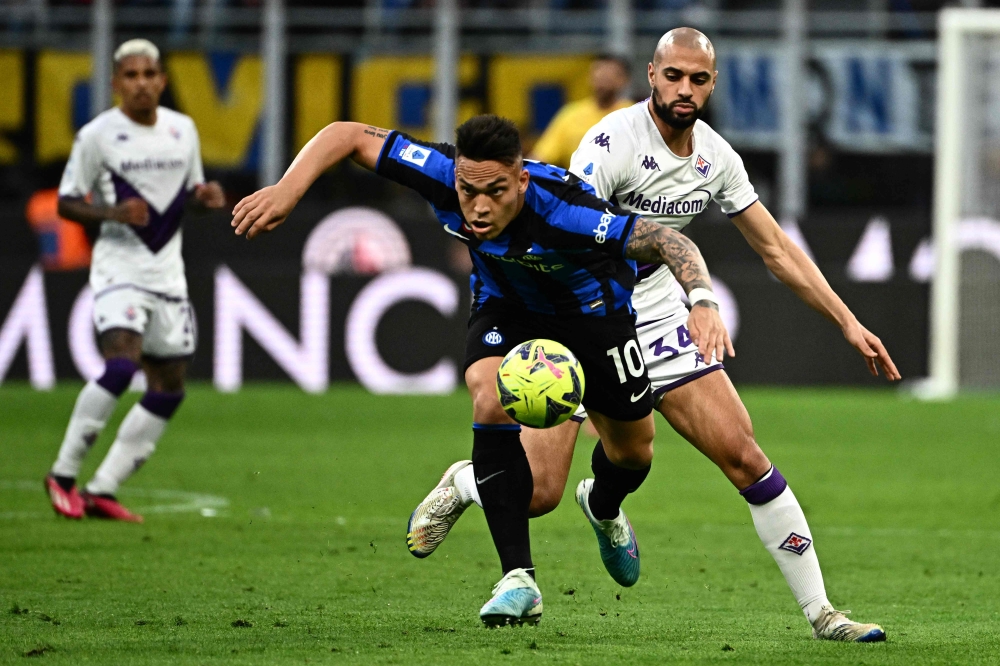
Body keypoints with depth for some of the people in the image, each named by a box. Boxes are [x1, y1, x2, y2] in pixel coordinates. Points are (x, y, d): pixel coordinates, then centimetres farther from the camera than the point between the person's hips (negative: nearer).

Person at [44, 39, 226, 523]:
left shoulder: (183, 130, 7)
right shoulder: (97, 135, -6)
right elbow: (66, 202, -2)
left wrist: (205, 194, -3)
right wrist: (113, 213, -20)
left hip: (167, 270, 6)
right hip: (119, 265, -6)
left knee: (169, 388, 3)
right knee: (122, 362, -26)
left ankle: (101, 491, 9)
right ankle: (63, 474, -13)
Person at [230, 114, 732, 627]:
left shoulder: (562, 210, -42)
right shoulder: (442, 175, -33)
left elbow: (668, 242, -37)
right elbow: (348, 136, -26)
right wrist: (286, 191, -39)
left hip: (591, 307, -1)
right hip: (507, 304, 2)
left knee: (633, 450, 9)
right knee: (491, 401, -27)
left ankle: (605, 510, 49)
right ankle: (518, 581, -23)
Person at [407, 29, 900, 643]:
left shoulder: (717, 157, 1)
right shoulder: (614, 142, -19)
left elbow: (777, 249, 10)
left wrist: (849, 323, 7)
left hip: (658, 316, 5)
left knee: (743, 455, -6)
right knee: (537, 492, -12)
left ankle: (819, 611, 1)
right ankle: (462, 484, 25)